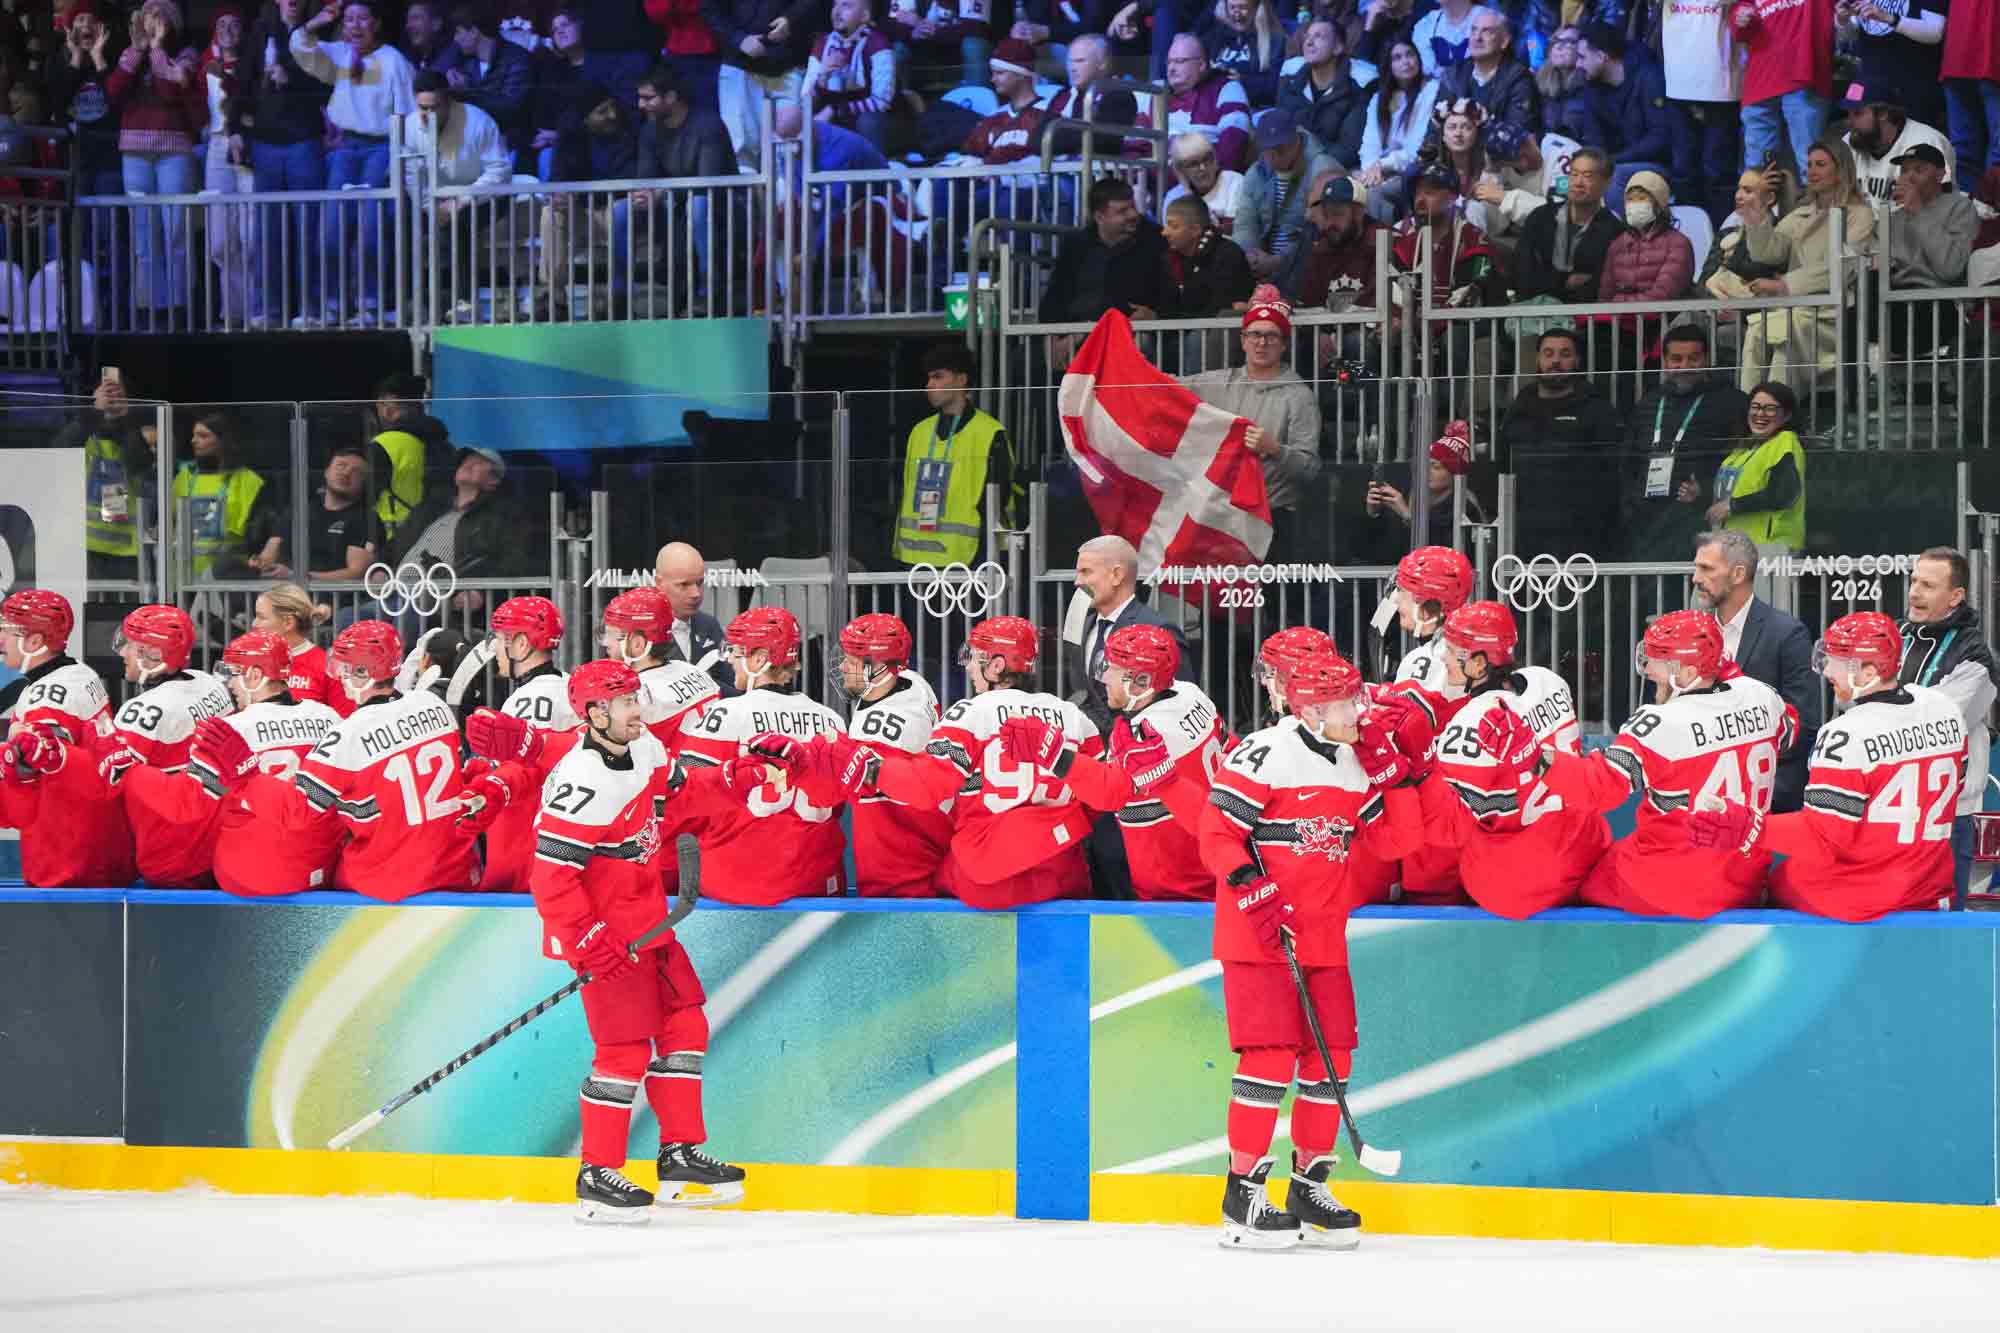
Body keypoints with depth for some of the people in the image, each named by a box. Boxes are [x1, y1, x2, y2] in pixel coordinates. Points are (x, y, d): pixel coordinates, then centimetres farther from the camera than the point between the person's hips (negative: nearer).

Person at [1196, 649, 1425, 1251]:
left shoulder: (1358, 765, 11)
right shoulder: (1265, 755, -12)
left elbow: (1394, 842, 10)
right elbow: (1218, 834, -11)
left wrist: (1395, 775, 0)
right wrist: (1256, 893, -19)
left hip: (1323, 939, 7)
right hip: (1258, 936, -7)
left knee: (1330, 1058, 6)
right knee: (1271, 1054, -12)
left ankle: (1309, 1185, 19)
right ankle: (1243, 1193, -5)